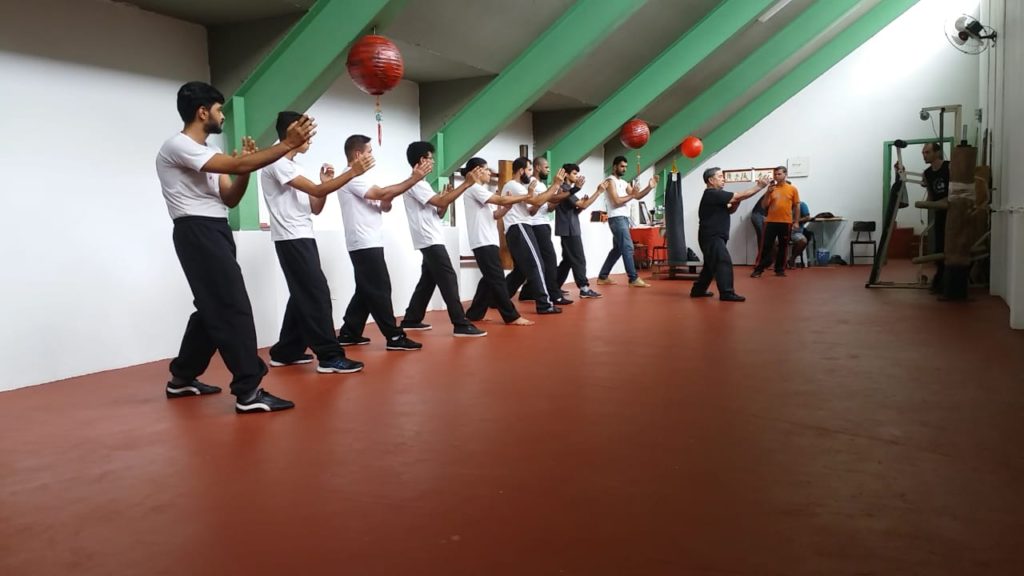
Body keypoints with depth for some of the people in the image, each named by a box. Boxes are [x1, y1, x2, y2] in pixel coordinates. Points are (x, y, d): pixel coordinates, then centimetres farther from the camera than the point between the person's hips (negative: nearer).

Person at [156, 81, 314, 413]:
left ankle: (182, 378, 28)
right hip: (198, 232, -10)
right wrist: (287, 144, -23)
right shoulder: (178, 146, -11)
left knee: (213, 307, 15)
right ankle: (249, 392, -13)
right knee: (233, 307, -14)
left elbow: (230, 199, 14)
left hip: (215, 231, 10)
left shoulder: (207, 153, 20)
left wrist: (246, 166, -2)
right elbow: (237, 165, -23)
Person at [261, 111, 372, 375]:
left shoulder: (293, 166, 20)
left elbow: (315, 207, 17)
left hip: (302, 238, 10)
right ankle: (329, 356, -11)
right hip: (292, 240, -10)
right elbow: (316, 191, -20)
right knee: (317, 294, -12)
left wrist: (326, 183, 1)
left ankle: (286, 352, 18)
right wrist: (352, 172, -22)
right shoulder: (277, 163, -10)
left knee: (303, 296, 11)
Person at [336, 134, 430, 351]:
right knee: (380, 290, -9)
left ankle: (349, 333, 16)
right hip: (366, 244, -10)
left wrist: (386, 200, -7)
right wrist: (415, 178, -22)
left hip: (367, 244, 10)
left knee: (367, 290, 12)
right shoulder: (352, 177, -12)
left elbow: (384, 205, 17)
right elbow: (382, 193, -23)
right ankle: (394, 337, -7)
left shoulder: (357, 178, 20)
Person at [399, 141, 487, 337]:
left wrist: (446, 198, 2)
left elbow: (437, 213, 19)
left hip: (431, 240, 10)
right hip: (430, 240, -10)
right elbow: (440, 202, -22)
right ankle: (461, 325, -14)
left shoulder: (420, 183, 20)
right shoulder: (415, 183, -12)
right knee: (448, 280, -12)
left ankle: (411, 320, 19)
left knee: (428, 280, 13)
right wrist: (466, 184, -21)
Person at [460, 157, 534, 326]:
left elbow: (494, 216, 17)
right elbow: (501, 200, -18)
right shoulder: (474, 188, -10)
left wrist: (508, 206, 0)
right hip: (483, 242, -10)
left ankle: (474, 313, 16)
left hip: (488, 241, 10)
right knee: (497, 279, -8)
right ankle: (512, 316, -7)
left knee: (490, 279, 11)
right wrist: (526, 196, -10)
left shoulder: (479, 190, 21)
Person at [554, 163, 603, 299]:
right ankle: (584, 289, -7)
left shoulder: (569, 190, 19)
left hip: (570, 229, 10)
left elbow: (575, 210, 19)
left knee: (568, 260, 11)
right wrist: (599, 191, -17)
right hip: (569, 230, -10)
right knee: (579, 259, -8)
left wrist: (582, 202, 1)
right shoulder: (565, 189, -13)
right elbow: (583, 205, -20)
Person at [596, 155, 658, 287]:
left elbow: (637, 196, 11)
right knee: (627, 247, -13)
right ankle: (634, 279, -13)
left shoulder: (624, 183, 20)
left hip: (623, 218, 10)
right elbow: (617, 201, -18)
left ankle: (602, 277, 16)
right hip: (617, 218, -10)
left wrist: (650, 187, -2)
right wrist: (631, 195, -8)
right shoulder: (610, 181, -7)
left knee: (617, 249, 12)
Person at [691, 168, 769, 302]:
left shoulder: (715, 195, 17)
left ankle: (698, 290, 21)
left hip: (713, 236, 11)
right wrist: (759, 186, -16)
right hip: (711, 236, -11)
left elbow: (729, 211, 18)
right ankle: (727, 293, -15)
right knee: (723, 262, -14)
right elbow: (739, 195, -20)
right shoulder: (713, 194, -17)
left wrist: (736, 202, -2)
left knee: (711, 263, 15)